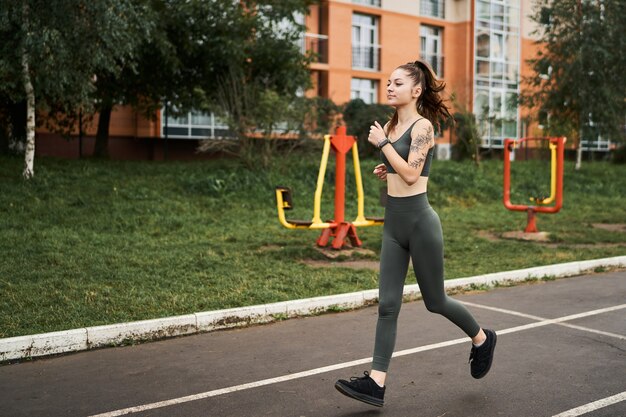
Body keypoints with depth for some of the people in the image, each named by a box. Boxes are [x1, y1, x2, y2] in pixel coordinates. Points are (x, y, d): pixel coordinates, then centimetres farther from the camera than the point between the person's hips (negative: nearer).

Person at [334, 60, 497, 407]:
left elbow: (411, 174, -21)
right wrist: (386, 171, 6)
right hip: (393, 223, 7)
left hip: (419, 220, -7)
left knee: (435, 301, 9)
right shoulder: (391, 126, 11)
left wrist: (382, 143, -14)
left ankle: (481, 339, 36)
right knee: (387, 304, 2)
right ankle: (376, 382, 3)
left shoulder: (422, 126, -11)